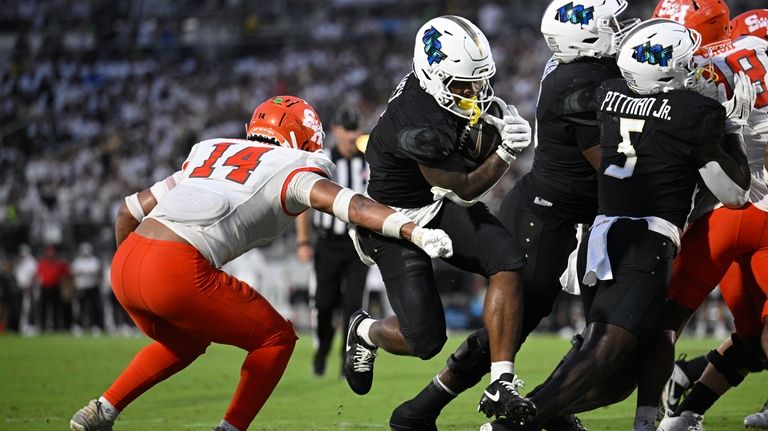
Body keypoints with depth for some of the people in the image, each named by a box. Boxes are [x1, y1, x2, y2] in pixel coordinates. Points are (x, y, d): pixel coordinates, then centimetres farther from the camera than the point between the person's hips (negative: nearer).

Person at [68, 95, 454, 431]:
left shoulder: (209, 154, 29)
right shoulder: (291, 168, 11)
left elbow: (129, 211, 31)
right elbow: (345, 203, -9)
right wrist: (415, 232, -17)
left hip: (123, 265, 7)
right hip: (178, 273, -7)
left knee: (184, 342, 34)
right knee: (275, 338, 13)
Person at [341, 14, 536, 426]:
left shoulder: (453, 74, -11)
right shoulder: (421, 128, -35)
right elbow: (464, 191, -22)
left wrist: (497, 116, 2)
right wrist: (506, 152, -33)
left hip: (439, 204, 8)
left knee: (508, 259, -19)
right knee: (425, 340, -8)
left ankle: (501, 386, -17)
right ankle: (365, 332, 29)